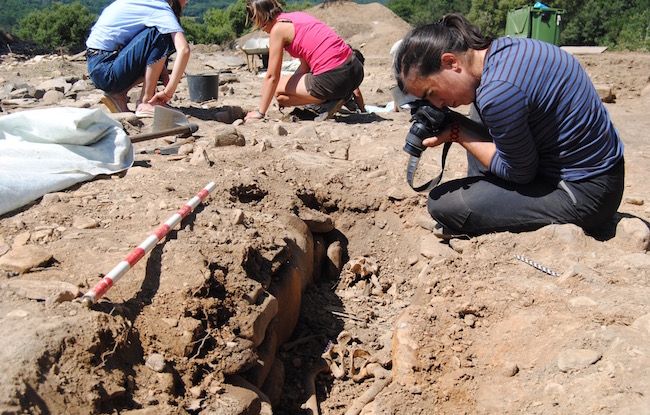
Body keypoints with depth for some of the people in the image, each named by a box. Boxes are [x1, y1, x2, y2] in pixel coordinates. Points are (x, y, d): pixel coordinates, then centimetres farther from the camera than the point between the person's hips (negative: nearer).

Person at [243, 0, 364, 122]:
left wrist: (260, 112, 5)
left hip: (334, 78, -9)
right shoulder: (297, 16, 21)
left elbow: (272, 77, -2)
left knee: (278, 90, 10)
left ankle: (330, 101, 0)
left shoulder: (278, 29, -4)